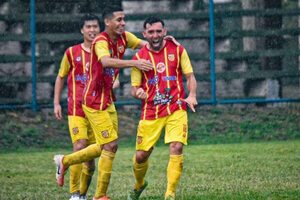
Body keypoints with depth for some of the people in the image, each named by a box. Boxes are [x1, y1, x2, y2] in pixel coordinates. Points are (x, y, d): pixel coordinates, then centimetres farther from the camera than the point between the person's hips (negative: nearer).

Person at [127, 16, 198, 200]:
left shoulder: (177, 50, 2)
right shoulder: (139, 57, 3)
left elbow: (190, 76, 6)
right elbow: (134, 88, 7)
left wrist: (192, 96, -12)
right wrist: (138, 92, -18)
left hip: (176, 109, -1)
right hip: (150, 112, 1)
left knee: (176, 147, -21)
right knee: (141, 155, 3)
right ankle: (139, 185, 35)